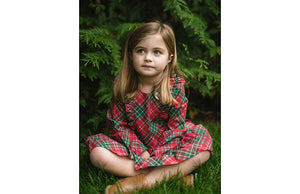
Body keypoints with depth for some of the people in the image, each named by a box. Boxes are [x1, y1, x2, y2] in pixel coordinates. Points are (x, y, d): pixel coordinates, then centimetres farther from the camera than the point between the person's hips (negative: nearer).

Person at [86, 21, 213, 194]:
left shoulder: (176, 86, -10)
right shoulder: (122, 86, -7)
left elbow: (175, 128, -9)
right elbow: (119, 126, -5)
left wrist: (157, 155, -21)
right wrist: (138, 150, -19)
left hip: (168, 147, -1)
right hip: (134, 147, 1)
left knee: (203, 144, -27)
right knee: (98, 153, -25)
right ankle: (173, 174, -29)